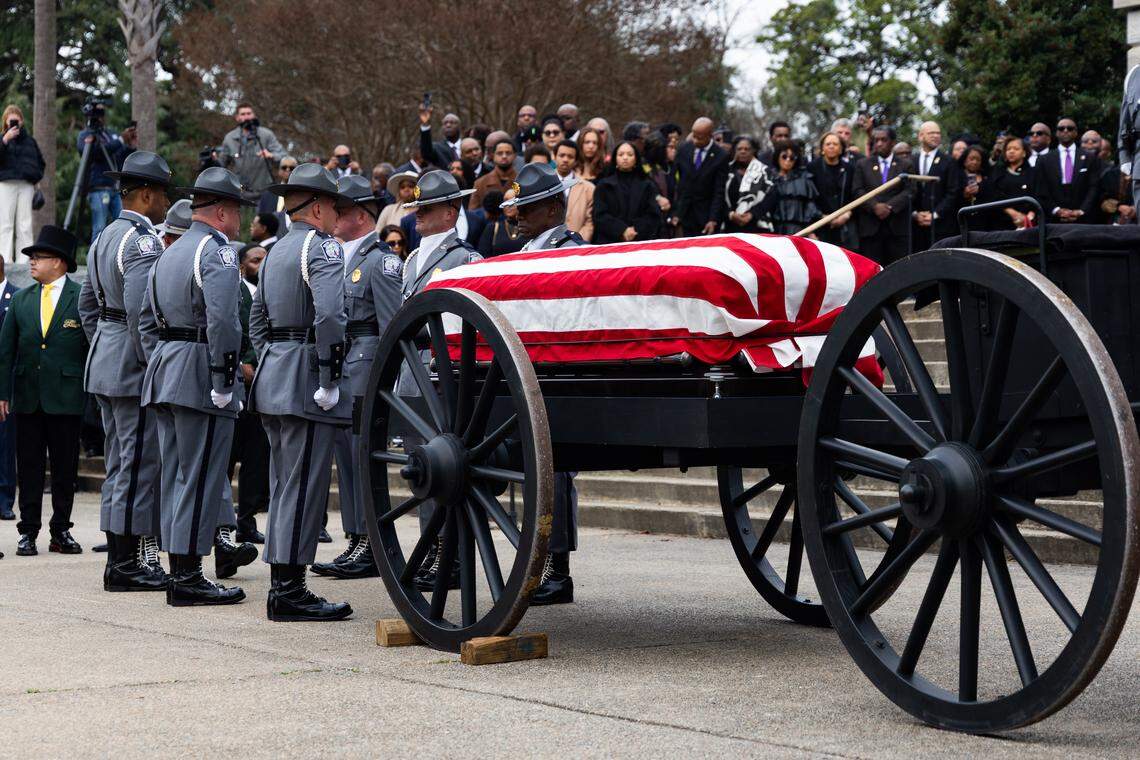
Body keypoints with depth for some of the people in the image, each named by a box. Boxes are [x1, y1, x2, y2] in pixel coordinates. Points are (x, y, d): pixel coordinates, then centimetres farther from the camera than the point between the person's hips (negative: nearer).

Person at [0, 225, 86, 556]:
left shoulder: (83, 298, -1)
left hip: (66, 398, -3)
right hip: (27, 397, 3)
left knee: (65, 467, 4)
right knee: (29, 467, 4)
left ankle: (61, 531, 13)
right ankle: (28, 532, 9)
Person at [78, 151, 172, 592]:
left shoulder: (105, 238, 15)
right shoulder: (143, 241, -16)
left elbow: (87, 303, 22)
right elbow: (140, 309, -25)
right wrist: (153, 364, -18)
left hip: (106, 363, 10)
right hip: (135, 372, -10)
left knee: (119, 464, 14)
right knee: (139, 463, -6)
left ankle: (121, 558, 19)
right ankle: (126, 565, -3)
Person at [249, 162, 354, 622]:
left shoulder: (277, 251, 18)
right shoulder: (322, 247, -11)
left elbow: (257, 321, 21)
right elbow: (329, 315, -24)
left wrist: (271, 365, 21)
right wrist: (330, 379, -19)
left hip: (273, 376, 10)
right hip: (305, 380, -10)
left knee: (285, 484, 13)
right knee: (304, 485, -7)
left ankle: (282, 585, 18)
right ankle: (289, 591, -6)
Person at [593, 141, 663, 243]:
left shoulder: (647, 186, 14)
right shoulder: (604, 186, 12)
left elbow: (653, 216, 6)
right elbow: (600, 216, 2)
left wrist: (637, 231, -11)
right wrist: (622, 231, -12)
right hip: (610, 242, -1)